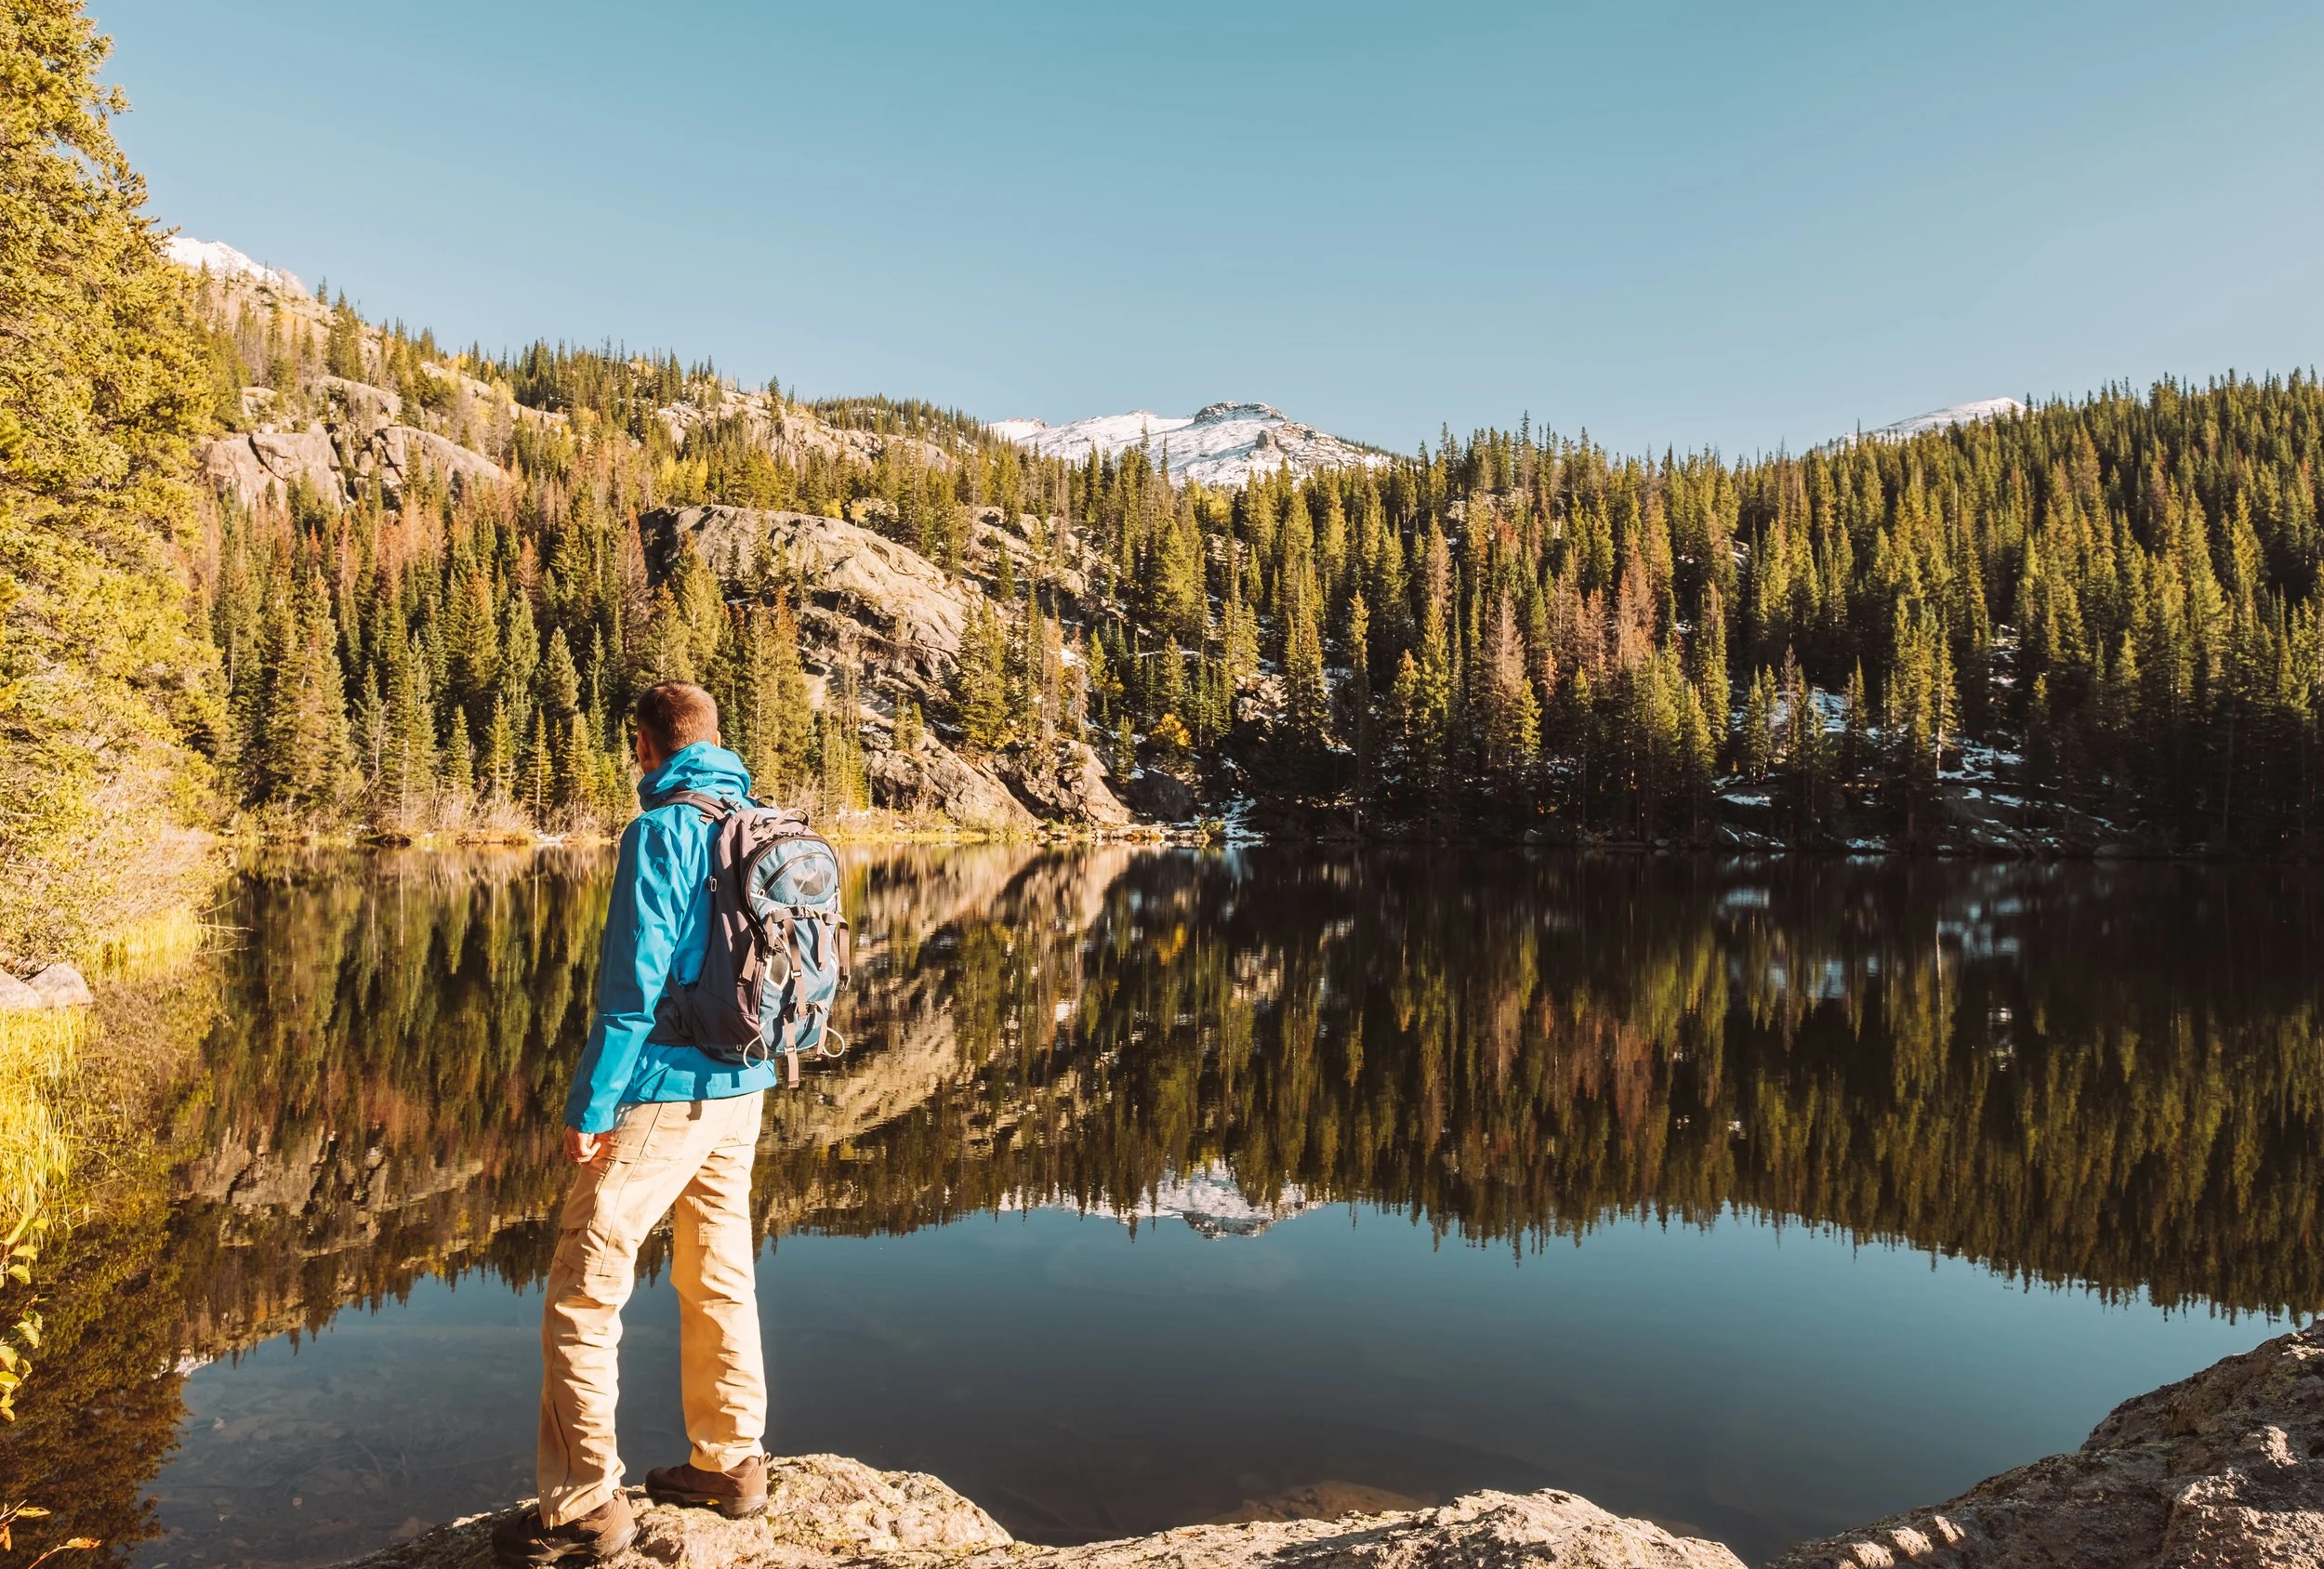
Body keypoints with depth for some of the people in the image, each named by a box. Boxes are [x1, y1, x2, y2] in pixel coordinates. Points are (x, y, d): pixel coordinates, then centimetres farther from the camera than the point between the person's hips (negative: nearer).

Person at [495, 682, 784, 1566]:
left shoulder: (661, 831, -15)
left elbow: (635, 983, -19)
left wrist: (591, 1105, -13)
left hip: (660, 1095, -8)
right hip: (740, 1093, 8)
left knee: (582, 1296, 3)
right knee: (719, 1281, 18)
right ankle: (731, 1462, 28)